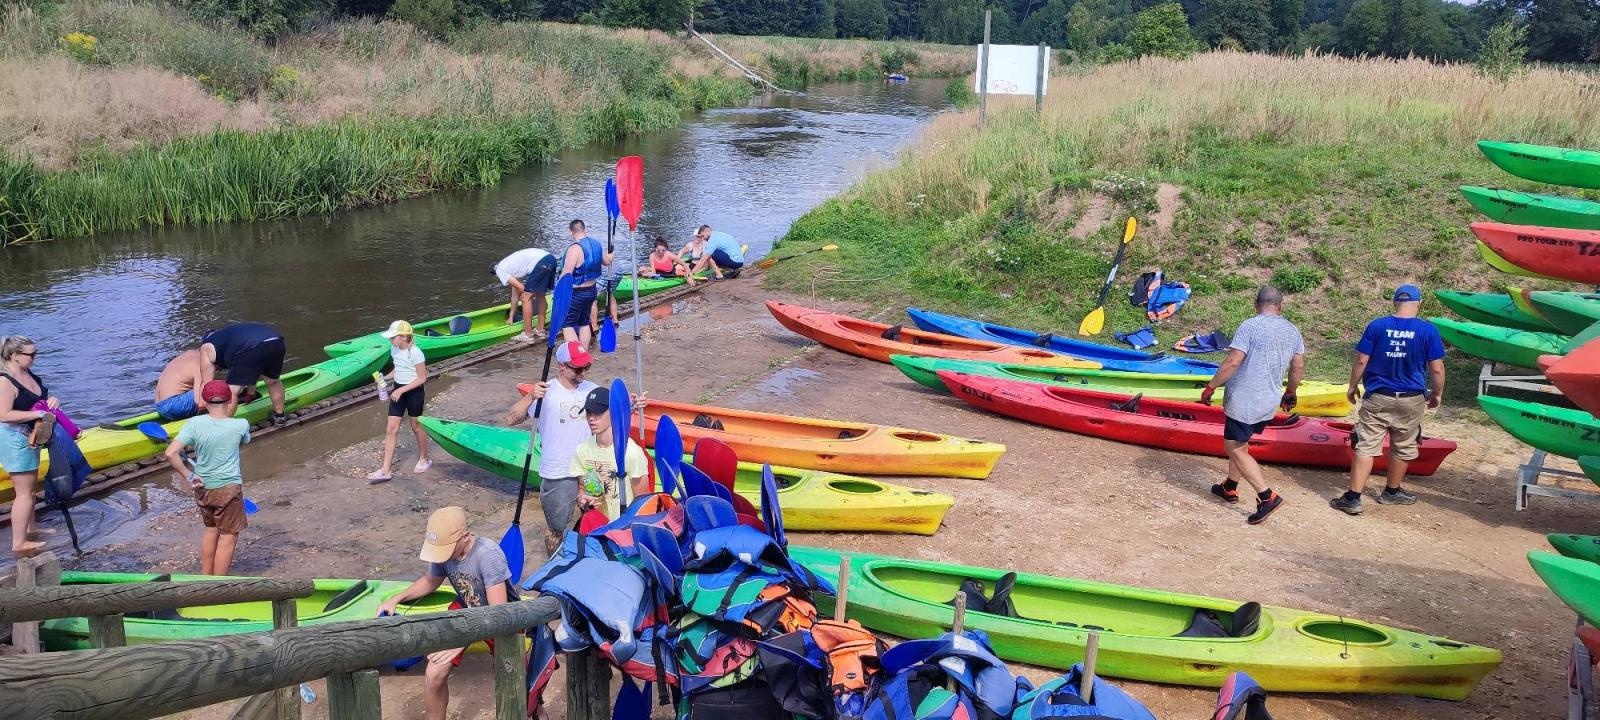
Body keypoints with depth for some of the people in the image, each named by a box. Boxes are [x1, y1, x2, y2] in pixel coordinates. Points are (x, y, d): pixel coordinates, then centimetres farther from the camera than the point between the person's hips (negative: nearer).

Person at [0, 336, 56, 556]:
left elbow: (41, 396, 18)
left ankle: (29, 529, 39)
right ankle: (18, 544, 2)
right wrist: (39, 414, -28)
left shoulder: (27, 373, 4)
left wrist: (52, 399, -5)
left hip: (30, 437, 10)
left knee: (30, 486, 23)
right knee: (24, 492, -5)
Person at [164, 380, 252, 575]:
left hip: (202, 487, 4)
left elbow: (171, 453, -19)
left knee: (211, 530, 24)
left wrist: (189, 476, -9)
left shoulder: (195, 424, -12)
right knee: (228, 536, 8)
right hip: (229, 488, -4)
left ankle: (205, 578, 34)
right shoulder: (240, 425, -13)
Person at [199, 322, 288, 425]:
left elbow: (207, 384, 22)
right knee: (273, 381, 31)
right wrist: (251, 392, 57)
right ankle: (279, 416, 43)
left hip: (252, 349, -7)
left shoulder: (207, 348, 24)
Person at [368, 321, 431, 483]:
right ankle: (385, 471, 0)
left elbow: (422, 378, -18)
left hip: (414, 392, -7)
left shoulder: (415, 353, -21)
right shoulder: (394, 349, 1)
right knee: (391, 429, 1)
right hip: (398, 391, 7)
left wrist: (401, 390, -22)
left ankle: (424, 459, 35)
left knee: (416, 427, 11)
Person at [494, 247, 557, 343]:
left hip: (540, 263, -9)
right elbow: (515, 295, 40)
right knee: (540, 295, 25)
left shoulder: (499, 270, 11)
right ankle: (540, 330, 32)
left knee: (525, 298, 2)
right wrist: (511, 317, 46)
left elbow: (520, 288, 2)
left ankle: (528, 335, 7)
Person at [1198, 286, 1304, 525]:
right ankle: (1230, 488, 35)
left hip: (1244, 402, -7)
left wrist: (1211, 386, -13)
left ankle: (1267, 497, -8)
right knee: (1239, 443, 24)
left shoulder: (1250, 326, -15)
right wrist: (1290, 393, 25)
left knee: (1235, 449, 0)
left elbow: (1233, 362, -21)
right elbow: (1298, 367, 10)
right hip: (1269, 403, 7)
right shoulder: (1292, 330, 5)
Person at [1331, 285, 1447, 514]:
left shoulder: (1376, 326, -7)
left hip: (1377, 398, 0)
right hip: (1411, 401, 0)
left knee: (1366, 446, 1)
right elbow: (1437, 369, -5)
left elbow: (1361, 361, -5)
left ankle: (1353, 497, -5)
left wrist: (1353, 386, 9)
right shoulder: (1428, 330, -8)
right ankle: (1392, 492, 33)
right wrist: (1437, 394, 11)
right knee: (1403, 448, 18)